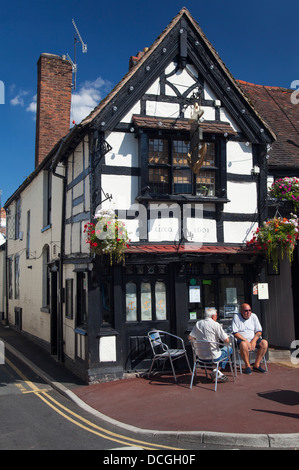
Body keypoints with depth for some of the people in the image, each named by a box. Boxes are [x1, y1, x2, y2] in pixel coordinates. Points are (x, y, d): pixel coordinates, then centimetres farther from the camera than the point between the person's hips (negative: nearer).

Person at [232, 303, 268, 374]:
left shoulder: (253, 316, 5)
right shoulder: (236, 317, -5)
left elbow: (259, 331, 4)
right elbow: (235, 333, -10)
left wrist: (254, 341, -13)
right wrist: (246, 341, -19)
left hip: (253, 339, 4)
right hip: (241, 339, -4)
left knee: (264, 343, -23)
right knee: (243, 344, -38)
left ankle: (256, 365, -14)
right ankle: (247, 366, -18)